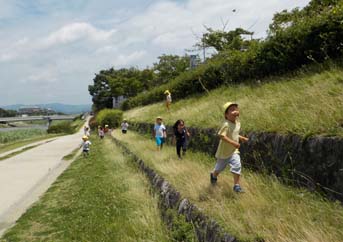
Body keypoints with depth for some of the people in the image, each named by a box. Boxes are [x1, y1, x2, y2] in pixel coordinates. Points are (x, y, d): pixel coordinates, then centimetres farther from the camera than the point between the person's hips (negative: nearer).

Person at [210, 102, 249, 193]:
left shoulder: (237, 123, -1)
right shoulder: (226, 125, -26)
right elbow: (222, 136, -35)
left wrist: (241, 138, 3)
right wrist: (233, 143, -39)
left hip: (234, 151, 5)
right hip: (224, 151, -5)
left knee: (237, 166, -13)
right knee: (220, 167, 16)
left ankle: (236, 185, -2)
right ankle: (213, 175, 49)